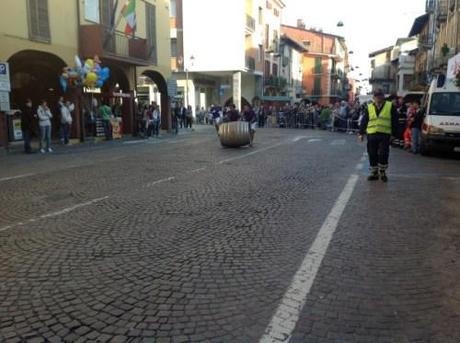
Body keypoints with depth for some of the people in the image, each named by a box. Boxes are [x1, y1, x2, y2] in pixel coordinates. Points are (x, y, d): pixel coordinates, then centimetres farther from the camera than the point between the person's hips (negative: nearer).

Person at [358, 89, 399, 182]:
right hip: (371, 135, 2)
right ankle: (374, 172, 17)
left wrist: (393, 133, -2)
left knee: (383, 154, -5)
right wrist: (361, 133, 8)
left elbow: (395, 121, 5)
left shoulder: (390, 106, 6)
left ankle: (382, 172, 11)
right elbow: (364, 121, 13)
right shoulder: (369, 108, 12)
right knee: (372, 155, 5)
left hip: (385, 135, -2)